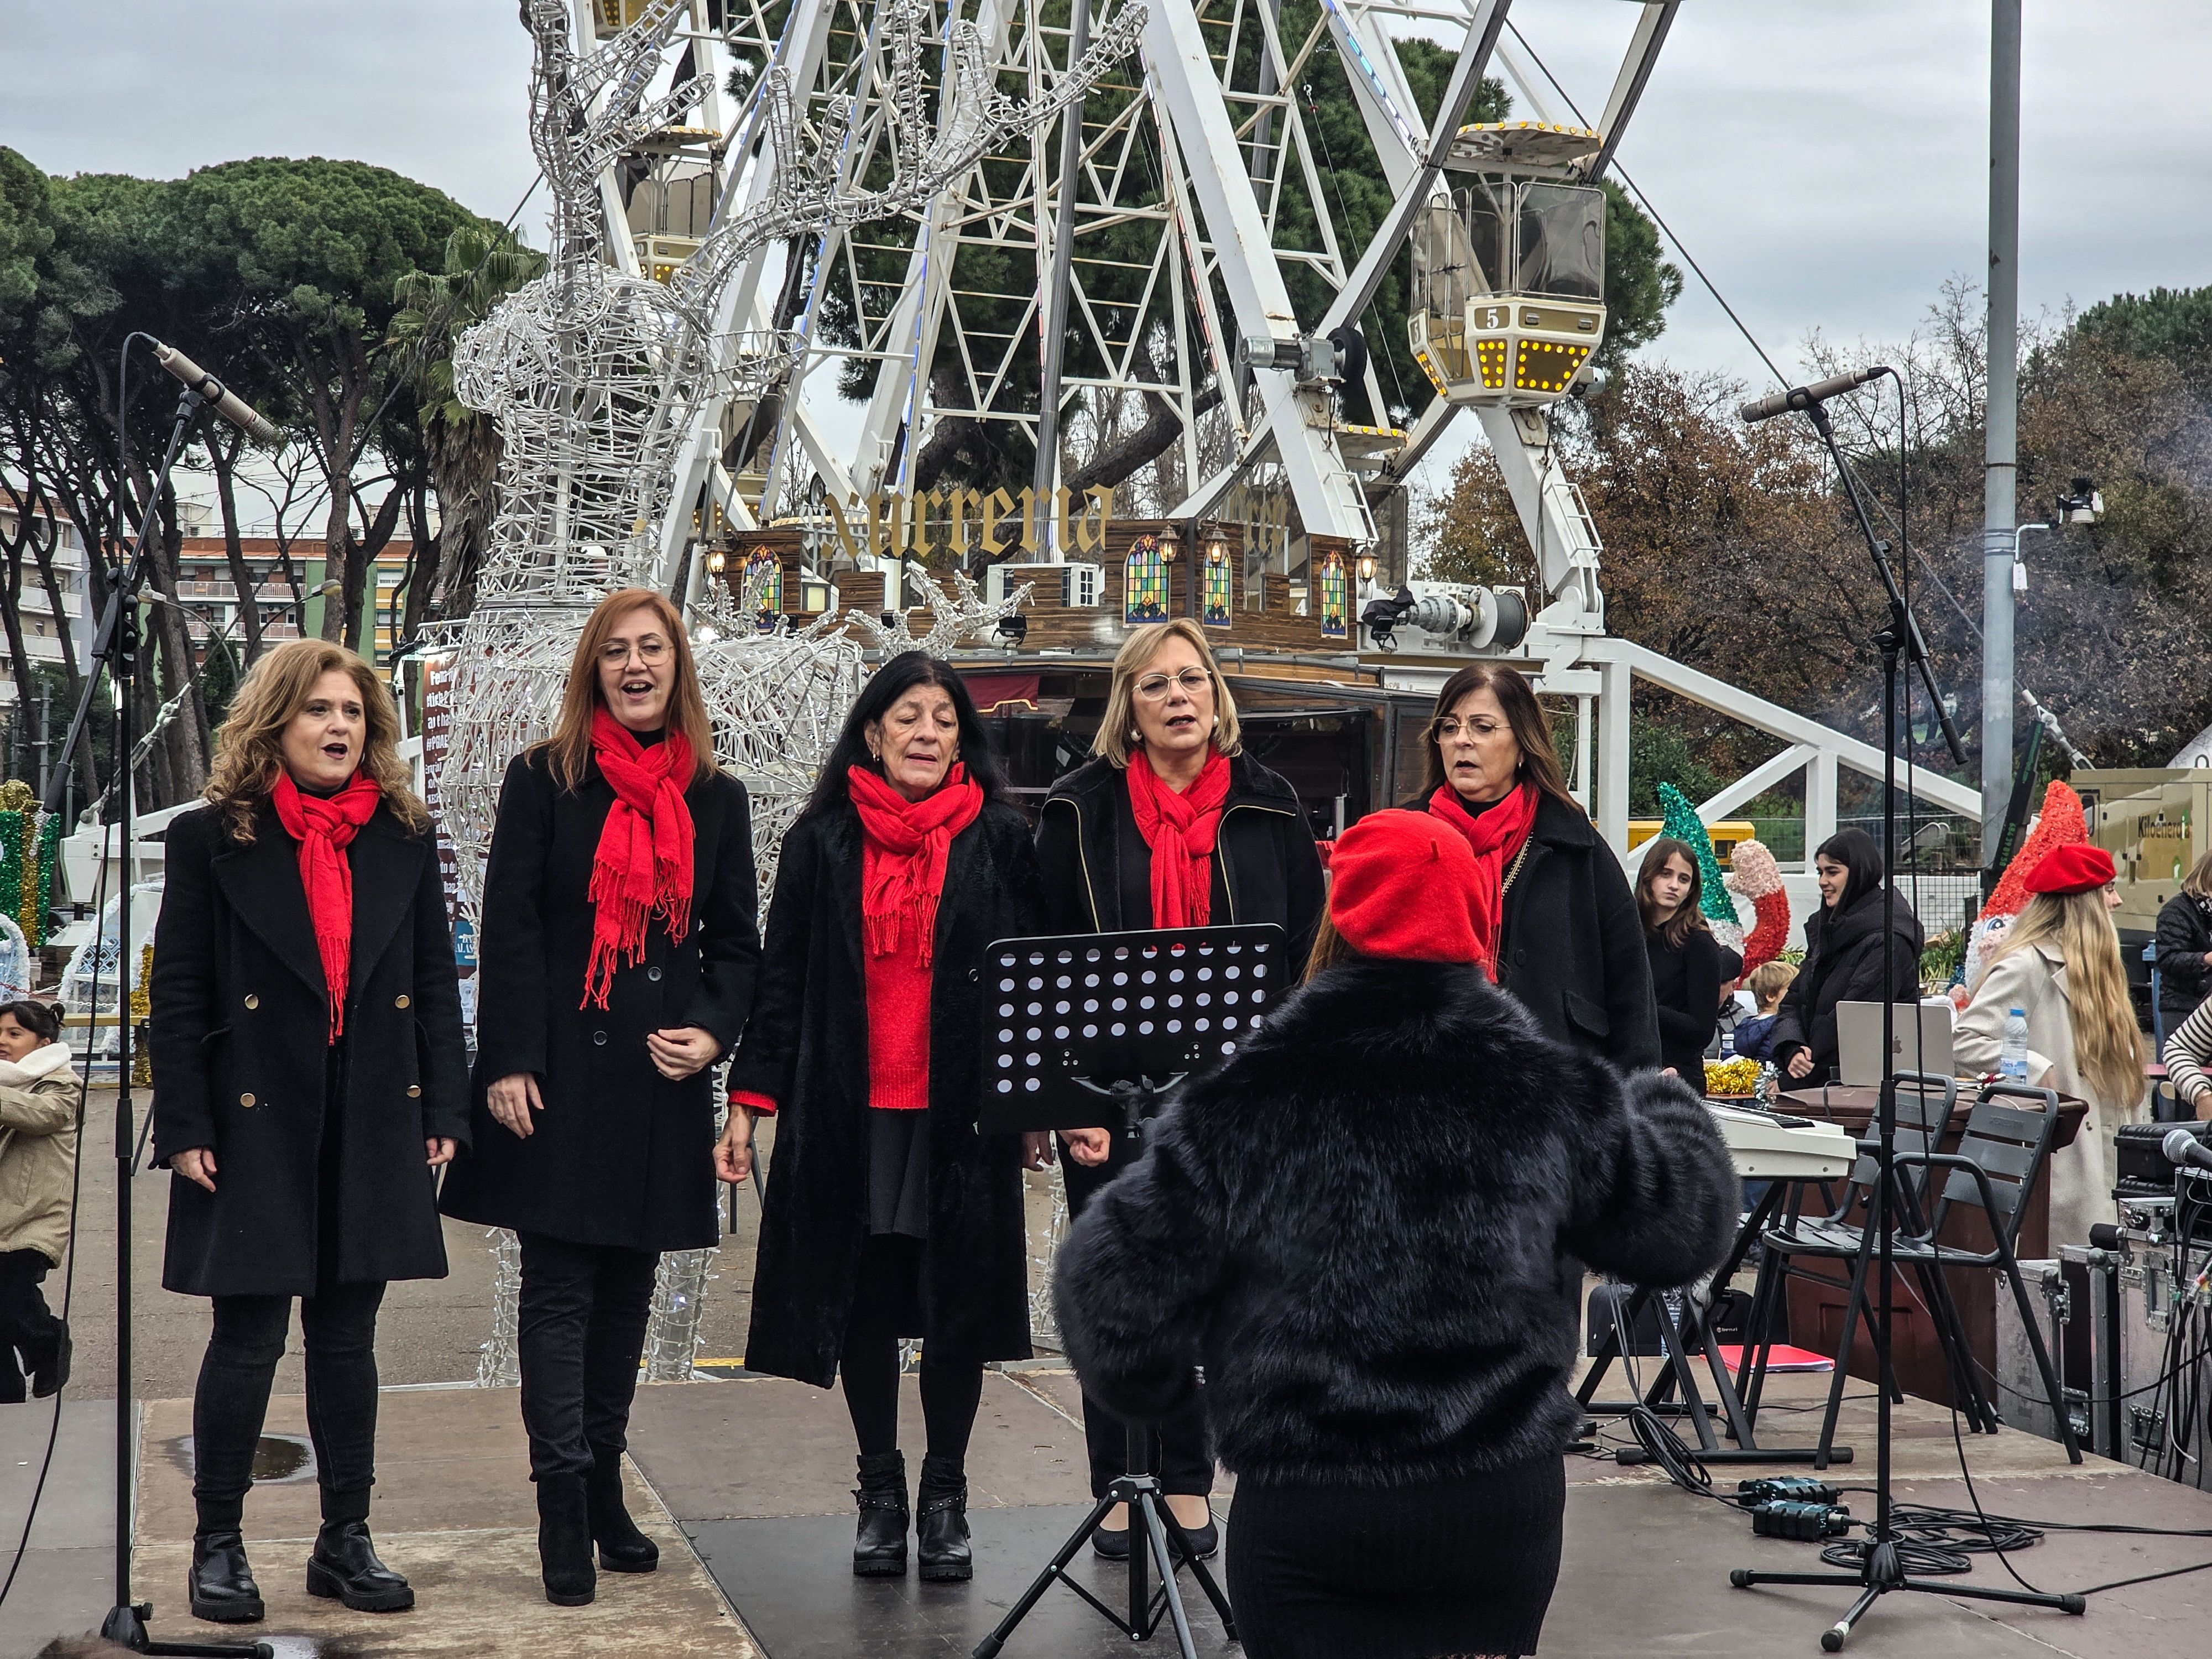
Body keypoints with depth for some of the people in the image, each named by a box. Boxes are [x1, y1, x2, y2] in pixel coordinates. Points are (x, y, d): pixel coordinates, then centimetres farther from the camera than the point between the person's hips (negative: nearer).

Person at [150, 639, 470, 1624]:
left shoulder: (405, 842, 8)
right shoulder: (212, 841, -1)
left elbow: (437, 987, 9)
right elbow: (177, 997, -3)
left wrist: (443, 1116, 4)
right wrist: (185, 1129, -8)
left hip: (373, 1129, 3)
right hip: (256, 1129, -3)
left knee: (348, 1339, 10)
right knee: (248, 1340, 1)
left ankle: (346, 1541, 19)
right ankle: (217, 1545, 13)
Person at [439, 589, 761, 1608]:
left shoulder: (715, 797, 10)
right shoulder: (543, 780, 1)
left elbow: (737, 941, 12)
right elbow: (509, 930, -4)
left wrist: (712, 1030, -6)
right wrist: (509, 1062, -12)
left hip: (660, 1080, 4)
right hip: (562, 1077, -3)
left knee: (627, 1293, 11)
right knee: (559, 1293, -4)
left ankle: (603, 1492, 22)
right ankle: (565, 1514, -3)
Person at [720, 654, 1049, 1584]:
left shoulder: (1001, 842, 4)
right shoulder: (821, 843, 6)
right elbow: (783, 978, 6)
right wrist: (749, 1101, 1)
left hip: (962, 1112, -1)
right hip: (846, 1113, 1)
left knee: (958, 1304, 4)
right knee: (863, 1303, 6)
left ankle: (945, 1492, 19)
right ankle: (880, 1489, 21)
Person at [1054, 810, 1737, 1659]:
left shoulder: (1242, 1103, -7)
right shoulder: (1549, 1090, -1)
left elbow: (1118, 1278, -6)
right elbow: (1685, 1225, 10)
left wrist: (1146, 1383, 16)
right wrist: (1668, 1107, 31)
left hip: (1302, 1516, -2)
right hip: (1502, 1504, 2)